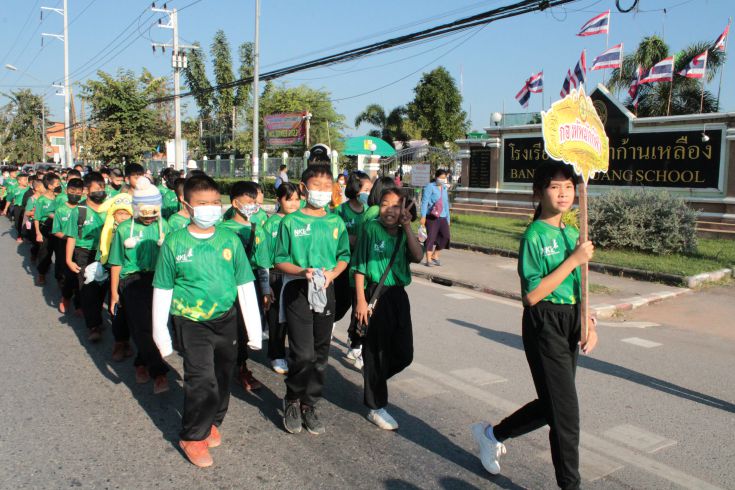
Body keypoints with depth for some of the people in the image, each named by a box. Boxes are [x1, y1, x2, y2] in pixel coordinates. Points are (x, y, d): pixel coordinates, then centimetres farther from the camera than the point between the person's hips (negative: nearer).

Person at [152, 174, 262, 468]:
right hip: (192, 322, -3)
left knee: (223, 378, 15)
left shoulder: (230, 240, -3)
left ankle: (211, 422, 41)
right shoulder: (174, 243, -7)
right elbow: (162, 290, 0)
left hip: (226, 320, 3)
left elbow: (245, 286, 2)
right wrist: (160, 332, 2)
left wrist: (254, 328, 2)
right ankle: (192, 437, 13)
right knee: (202, 380, -10)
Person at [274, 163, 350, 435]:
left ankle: (309, 405, 28)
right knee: (303, 354, -9)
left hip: (326, 292, 4)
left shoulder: (336, 222, 5)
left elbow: (344, 256, 10)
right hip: (297, 291, -4)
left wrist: (332, 273, -10)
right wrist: (301, 271, -20)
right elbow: (280, 260, -2)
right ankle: (292, 401, 17)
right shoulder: (291, 221, -4)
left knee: (320, 354, 10)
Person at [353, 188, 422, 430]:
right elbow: (359, 266, -6)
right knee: (377, 352, 3)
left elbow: (418, 256, -11)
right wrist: (361, 300, -11)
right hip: (375, 294, -5)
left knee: (404, 353, 8)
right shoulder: (371, 229, -6)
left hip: (398, 295, 5)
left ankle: (372, 377, 36)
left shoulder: (404, 234, 8)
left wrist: (407, 226, -17)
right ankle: (376, 408, 17)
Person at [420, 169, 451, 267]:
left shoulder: (444, 189, 19)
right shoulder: (430, 187, -2)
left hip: (442, 217, 6)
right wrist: (423, 216, -16)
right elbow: (425, 201, -8)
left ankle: (435, 256, 18)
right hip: (431, 216, -6)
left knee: (445, 236, 1)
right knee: (431, 237, -6)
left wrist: (448, 218, 21)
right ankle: (429, 260, 2)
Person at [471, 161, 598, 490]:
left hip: (570, 325, 8)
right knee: (566, 412, -1)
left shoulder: (572, 234, 9)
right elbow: (532, 295, -19)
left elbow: (578, 290, 16)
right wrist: (573, 260, -19)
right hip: (545, 324, -8)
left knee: (551, 405, 18)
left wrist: (590, 325, 3)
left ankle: (491, 434, 38)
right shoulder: (535, 235, -14)